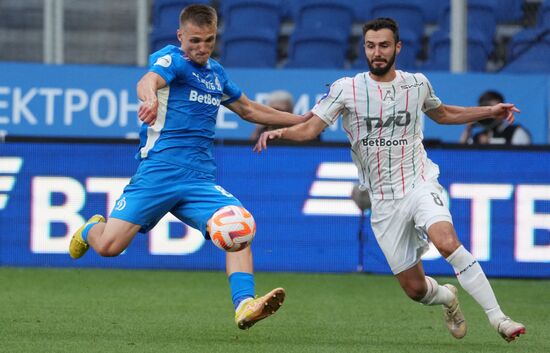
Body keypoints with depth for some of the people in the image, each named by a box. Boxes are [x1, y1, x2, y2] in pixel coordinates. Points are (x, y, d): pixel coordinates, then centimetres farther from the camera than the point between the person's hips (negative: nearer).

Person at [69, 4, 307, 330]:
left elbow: (248, 109, 36)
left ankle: (245, 306, -31)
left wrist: (302, 120, 38)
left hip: (200, 180, 5)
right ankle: (91, 229, 26)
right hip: (159, 170, -5)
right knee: (109, 245, -11)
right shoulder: (172, 60, -4)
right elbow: (149, 80, -29)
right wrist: (150, 98, -53)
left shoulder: (215, 72, 19)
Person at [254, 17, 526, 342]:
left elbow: (443, 114, 25)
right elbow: (310, 128, -8)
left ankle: (498, 318, -27)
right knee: (414, 288, 0)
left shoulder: (417, 84, 4)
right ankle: (447, 297, 38)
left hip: (420, 184, -1)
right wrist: (279, 132, -28)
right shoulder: (346, 89, -3)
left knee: (447, 242, -32)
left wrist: (490, 111, 20)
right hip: (384, 202, 1)